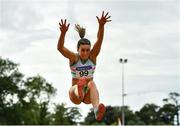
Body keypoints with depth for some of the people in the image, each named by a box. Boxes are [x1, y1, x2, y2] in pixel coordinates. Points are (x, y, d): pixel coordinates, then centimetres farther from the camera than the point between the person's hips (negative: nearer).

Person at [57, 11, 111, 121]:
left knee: (92, 84, -35)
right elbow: (60, 48, -24)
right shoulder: (74, 57, -6)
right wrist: (63, 33, -42)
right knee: (77, 86, -36)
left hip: (89, 95, 1)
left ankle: (97, 110, -63)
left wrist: (101, 26, -35)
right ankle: (79, 91, -77)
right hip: (74, 92, -1)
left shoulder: (93, 56, -2)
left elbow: (99, 41, -19)